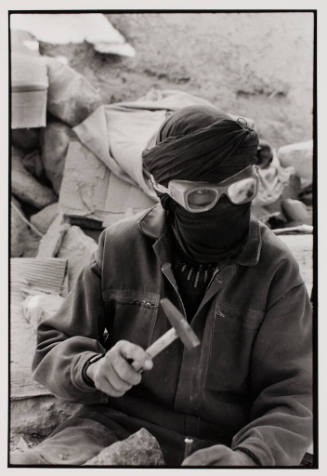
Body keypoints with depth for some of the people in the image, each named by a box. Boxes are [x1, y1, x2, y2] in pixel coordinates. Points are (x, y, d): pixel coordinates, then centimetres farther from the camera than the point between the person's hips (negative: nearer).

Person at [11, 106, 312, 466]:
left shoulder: (275, 269, -4)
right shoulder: (120, 246, 0)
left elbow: (290, 398, -3)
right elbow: (52, 349, 8)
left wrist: (251, 457, -23)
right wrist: (93, 368, -16)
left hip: (222, 445, 0)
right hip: (117, 426, 0)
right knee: (33, 462, -24)